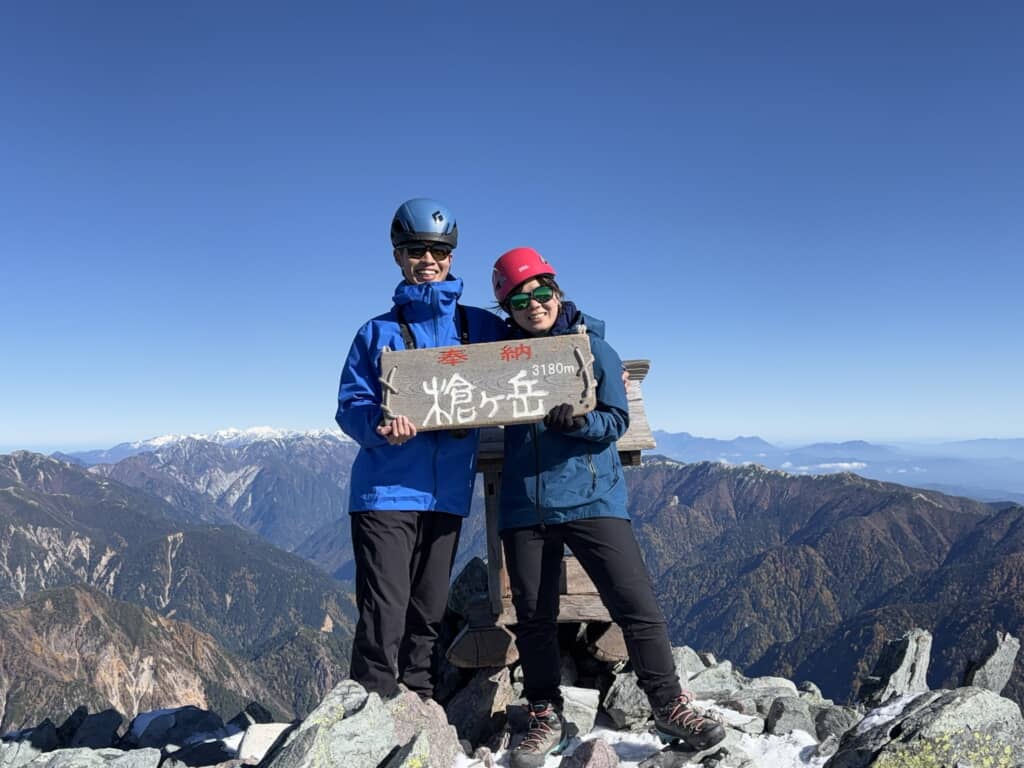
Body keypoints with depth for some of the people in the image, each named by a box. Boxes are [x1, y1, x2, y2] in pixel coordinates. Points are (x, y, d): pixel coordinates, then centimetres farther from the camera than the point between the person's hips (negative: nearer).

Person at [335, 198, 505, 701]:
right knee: (383, 613, -5)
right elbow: (350, 407, -1)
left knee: (429, 613, 13)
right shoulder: (379, 332, 4)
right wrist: (381, 427, -23)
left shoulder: (482, 327, 10)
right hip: (387, 490, -2)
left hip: (447, 492, 3)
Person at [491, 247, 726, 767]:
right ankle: (546, 717, 25)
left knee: (636, 604, -6)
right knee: (533, 616, 9)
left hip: (591, 497, -2)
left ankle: (670, 708, 11)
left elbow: (616, 420, -5)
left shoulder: (591, 345, 1)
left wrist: (578, 422, -24)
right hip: (524, 504, 3)